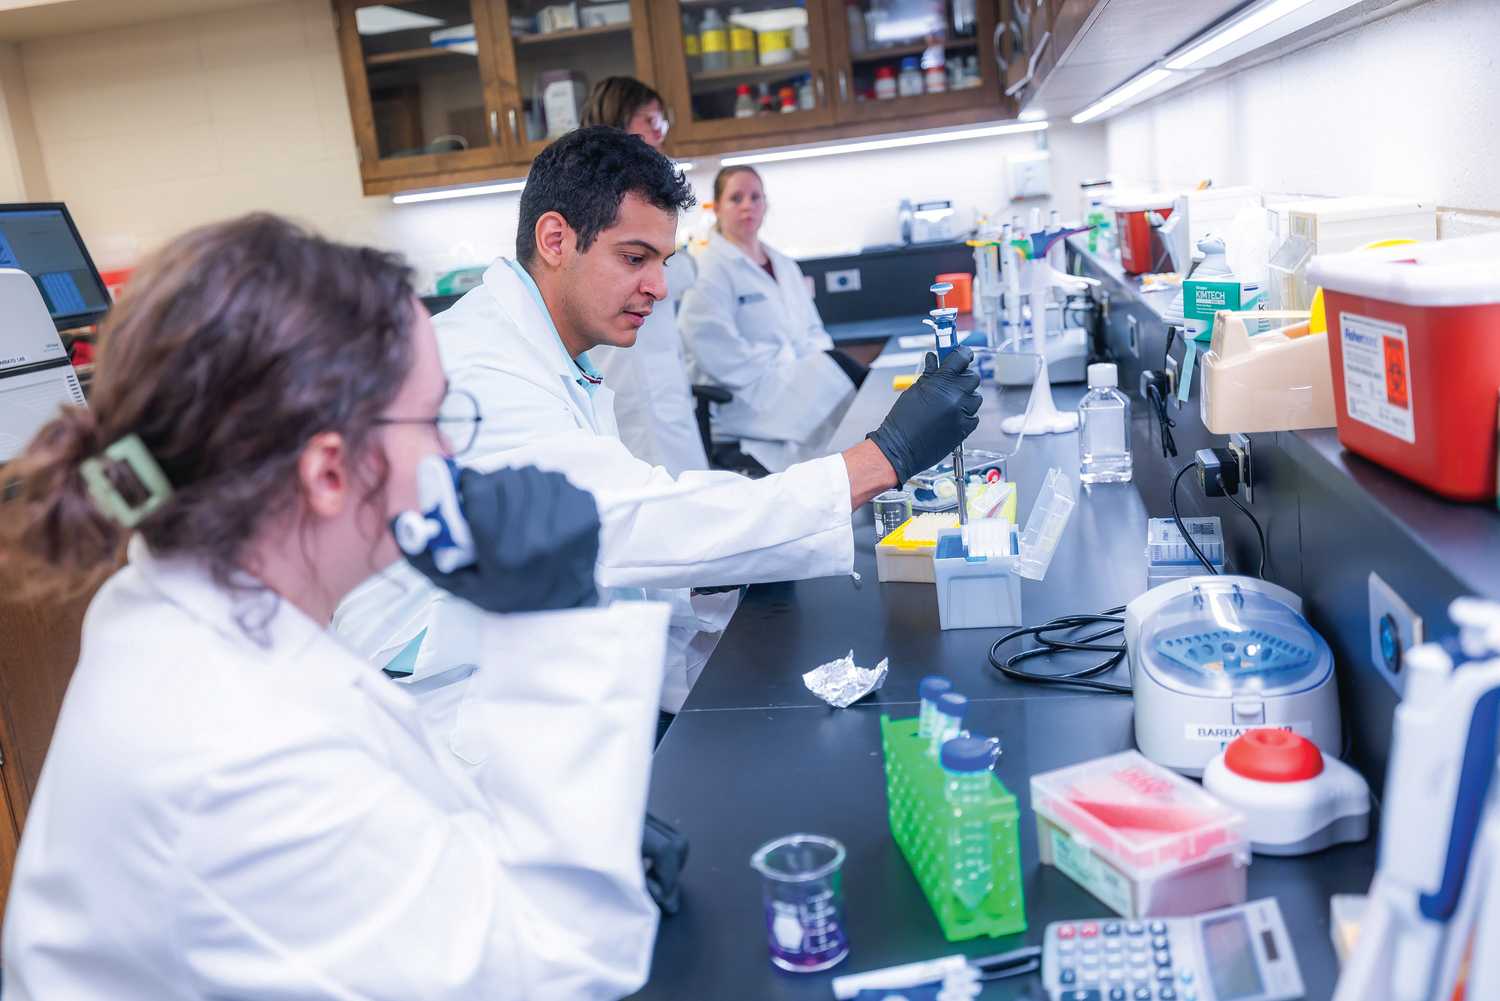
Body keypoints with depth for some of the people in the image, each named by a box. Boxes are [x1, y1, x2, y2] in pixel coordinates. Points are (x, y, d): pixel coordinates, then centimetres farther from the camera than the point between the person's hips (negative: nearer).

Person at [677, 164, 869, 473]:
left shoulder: (784, 265, 21)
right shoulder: (709, 270, -5)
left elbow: (813, 329, 25)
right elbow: (715, 353, -14)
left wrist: (824, 361, 0)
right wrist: (792, 373, -17)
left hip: (804, 379, 8)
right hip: (750, 399, -8)